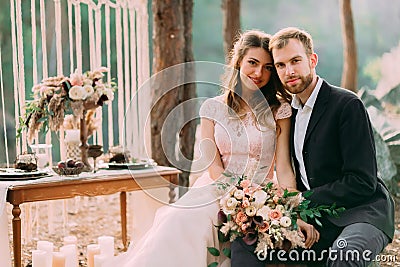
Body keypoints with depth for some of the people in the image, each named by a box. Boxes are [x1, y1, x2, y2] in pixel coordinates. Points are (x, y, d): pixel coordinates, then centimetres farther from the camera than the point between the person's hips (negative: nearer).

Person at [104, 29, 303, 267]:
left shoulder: (279, 110, 6)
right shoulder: (213, 108, 9)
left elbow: (284, 169, -1)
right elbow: (214, 167, 0)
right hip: (215, 192, 2)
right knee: (180, 223, -32)